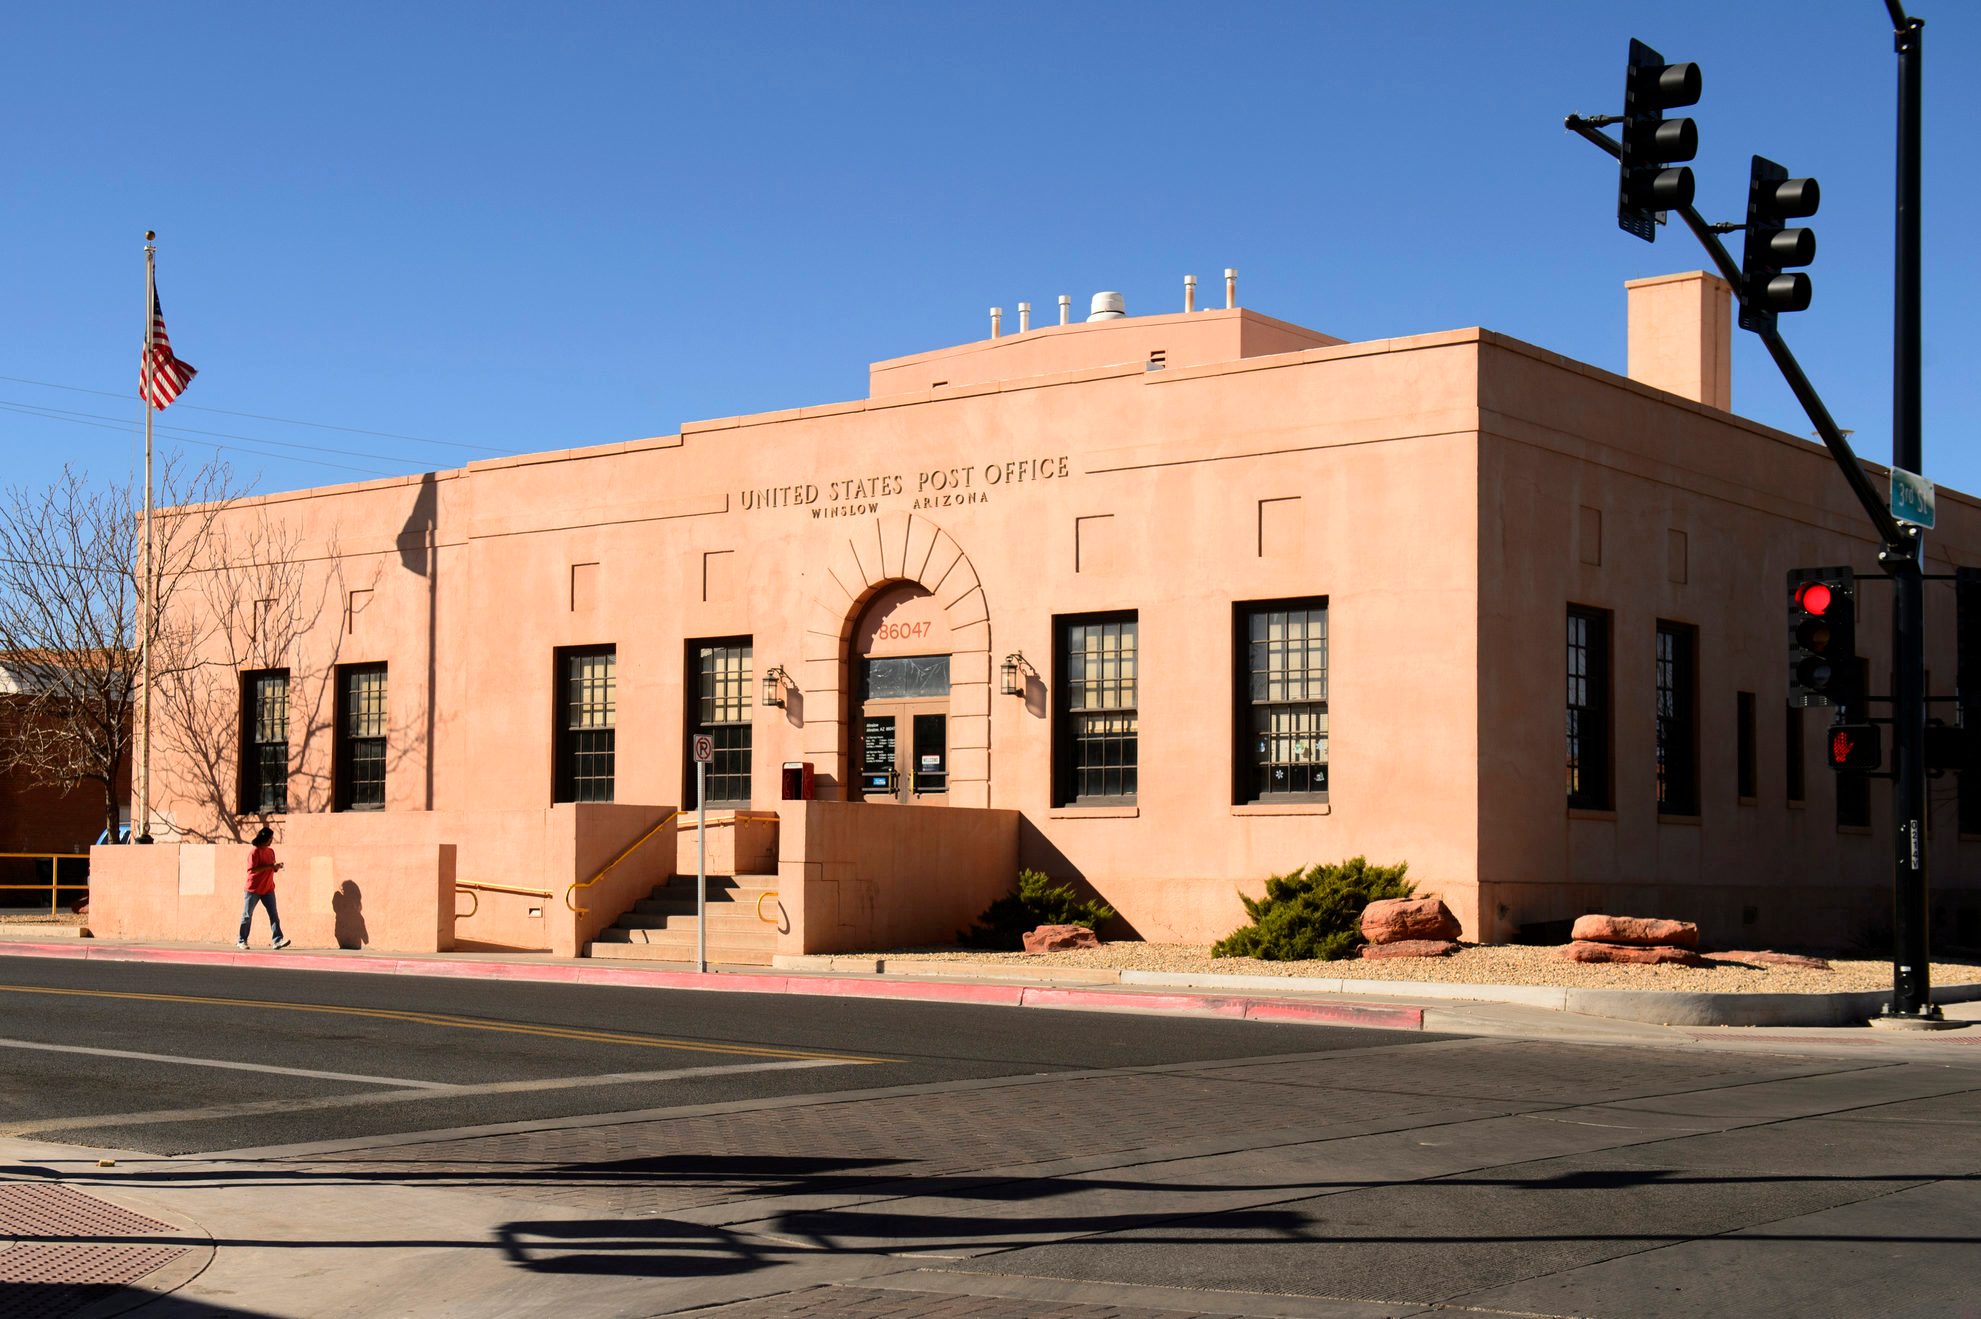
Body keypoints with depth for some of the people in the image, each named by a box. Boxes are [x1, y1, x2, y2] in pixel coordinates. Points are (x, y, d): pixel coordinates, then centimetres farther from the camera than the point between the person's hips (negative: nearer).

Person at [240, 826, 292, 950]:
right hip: (254, 889, -6)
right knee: (247, 915, 5)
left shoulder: (271, 851, 11)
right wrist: (269, 866, -24)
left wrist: (276, 867, -3)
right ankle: (242, 941, 15)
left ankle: (278, 940, -11)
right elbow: (253, 869, -21)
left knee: (274, 915, -5)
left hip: (268, 889, 6)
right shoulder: (255, 852, -11)